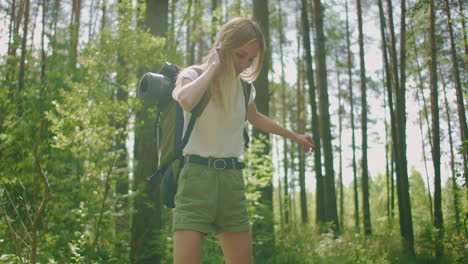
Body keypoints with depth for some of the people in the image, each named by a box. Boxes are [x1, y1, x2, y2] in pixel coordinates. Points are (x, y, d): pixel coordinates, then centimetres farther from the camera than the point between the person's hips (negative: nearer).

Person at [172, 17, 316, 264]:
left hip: (233, 178, 6)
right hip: (198, 174, -5)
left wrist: (294, 136, 44)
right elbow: (186, 101, -29)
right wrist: (214, 67, -14)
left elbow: (255, 118, 35)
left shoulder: (244, 86, 13)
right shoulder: (194, 75, -3)